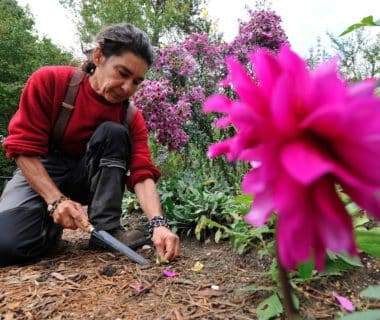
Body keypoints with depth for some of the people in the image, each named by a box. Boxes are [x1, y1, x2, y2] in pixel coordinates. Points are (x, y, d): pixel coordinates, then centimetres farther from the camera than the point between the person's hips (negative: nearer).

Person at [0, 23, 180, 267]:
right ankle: (54, 223, 5)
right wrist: (57, 200, -30)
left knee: (114, 133, -27)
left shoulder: (132, 117, -13)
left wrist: (158, 224, -39)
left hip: (88, 177, 2)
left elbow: (143, 174, -22)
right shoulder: (49, 81, -17)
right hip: (40, 174, -2)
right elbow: (25, 148, -17)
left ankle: (106, 229, -24)